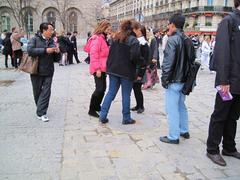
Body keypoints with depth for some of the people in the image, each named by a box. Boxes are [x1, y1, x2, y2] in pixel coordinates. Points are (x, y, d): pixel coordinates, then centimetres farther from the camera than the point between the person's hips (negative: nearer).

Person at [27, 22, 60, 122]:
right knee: (37, 91, 10)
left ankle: (41, 112, 3)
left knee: (46, 92, -2)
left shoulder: (52, 41, 10)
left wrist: (57, 52, -9)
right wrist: (46, 50, -23)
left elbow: (55, 58, 14)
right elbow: (30, 50, -21)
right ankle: (40, 109, 30)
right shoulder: (35, 39, -4)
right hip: (37, 71, -3)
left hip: (48, 71, 3)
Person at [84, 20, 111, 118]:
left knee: (103, 88, 14)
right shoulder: (97, 38, -14)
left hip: (103, 68, 10)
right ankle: (91, 109, 1)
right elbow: (94, 54, -20)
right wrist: (97, 68, -22)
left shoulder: (103, 38, 16)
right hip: (98, 69, -10)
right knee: (99, 89, -10)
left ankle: (97, 106, 28)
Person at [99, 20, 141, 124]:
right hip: (127, 71, -5)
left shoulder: (115, 38, 7)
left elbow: (111, 52, 8)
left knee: (111, 93, 12)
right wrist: (135, 63, 0)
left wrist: (109, 66, 11)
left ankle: (103, 116, 11)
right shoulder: (133, 40, -10)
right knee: (126, 95, 5)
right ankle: (126, 118, 15)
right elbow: (135, 56, -21)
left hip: (113, 69, 5)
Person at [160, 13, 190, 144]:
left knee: (172, 109, -2)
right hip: (184, 80, 9)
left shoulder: (172, 40, -15)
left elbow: (168, 61, -19)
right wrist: (186, 76, 19)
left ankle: (173, 137, 4)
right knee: (181, 106, 20)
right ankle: (184, 131, 30)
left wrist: (164, 79, -10)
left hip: (173, 80, -9)